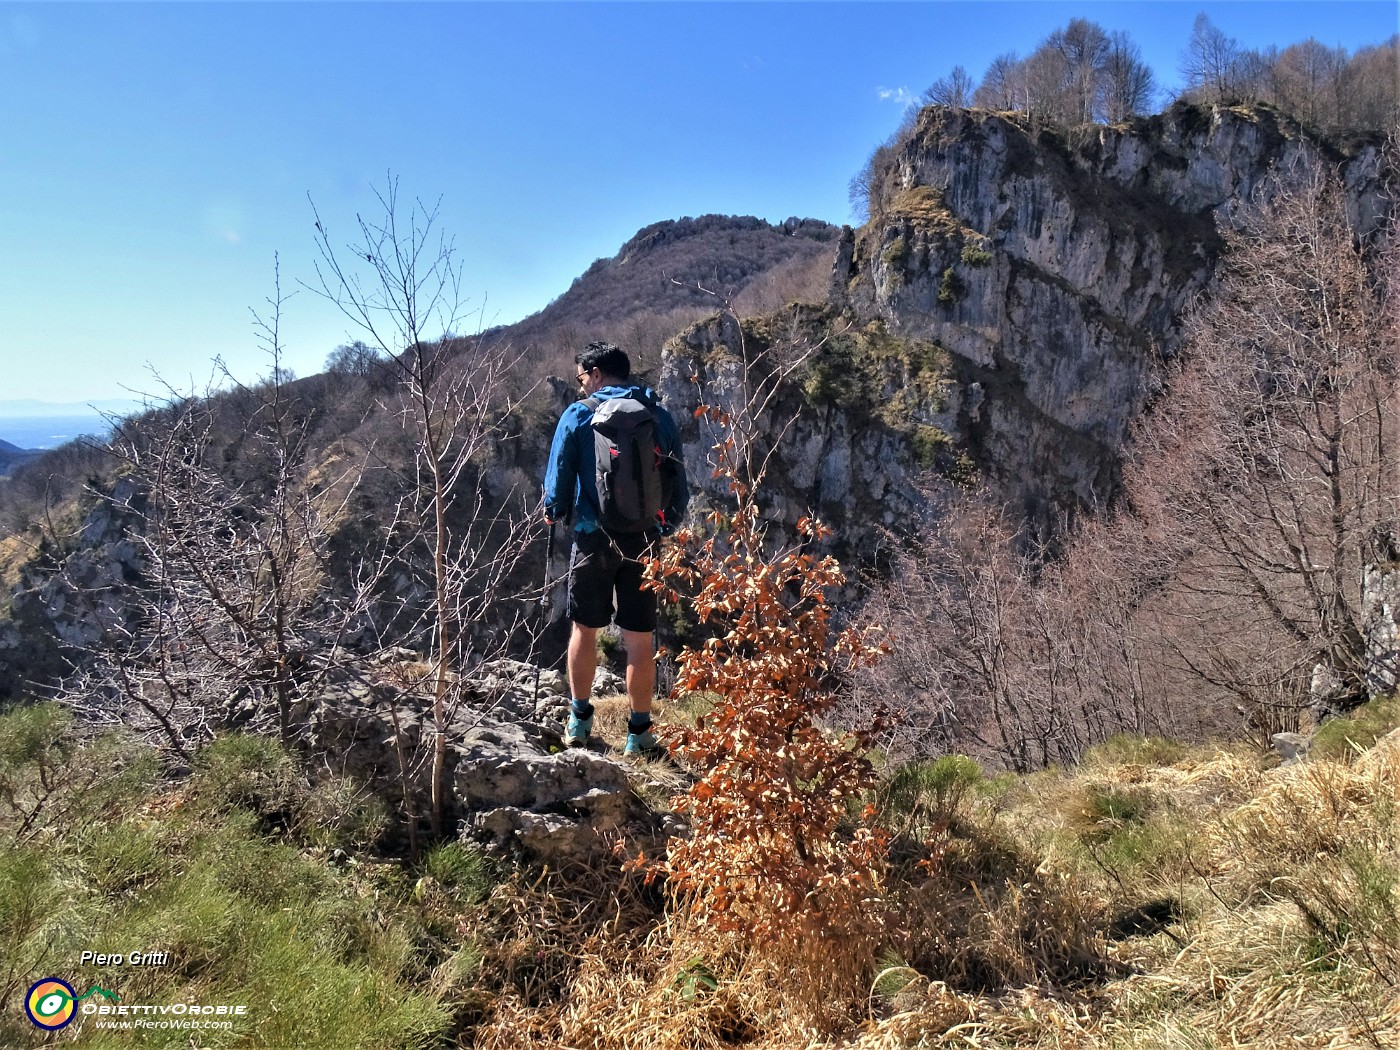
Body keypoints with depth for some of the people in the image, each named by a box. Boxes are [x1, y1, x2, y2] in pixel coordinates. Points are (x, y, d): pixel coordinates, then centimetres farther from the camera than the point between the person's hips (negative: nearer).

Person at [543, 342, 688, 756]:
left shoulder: (578, 415, -4)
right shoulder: (660, 416, 4)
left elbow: (559, 478, 0)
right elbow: (679, 483, 6)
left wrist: (554, 513, 19)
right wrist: (666, 525, 19)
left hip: (594, 536, -1)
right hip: (645, 540, 2)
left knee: (585, 628, 14)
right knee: (640, 638, 6)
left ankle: (579, 721, 24)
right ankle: (639, 733, 13)